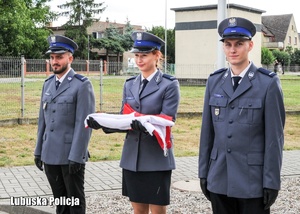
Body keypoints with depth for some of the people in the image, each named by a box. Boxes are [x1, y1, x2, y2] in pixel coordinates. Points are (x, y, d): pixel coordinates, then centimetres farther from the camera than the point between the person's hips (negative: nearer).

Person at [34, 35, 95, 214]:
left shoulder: (82, 85, -10)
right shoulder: (48, 83, 11)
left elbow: (85, 123, -15)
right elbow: (43, 120, 14)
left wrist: (76, 156, -18)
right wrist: (39, 151, 11)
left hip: (71, 155, -6)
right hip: (50, 154, 6)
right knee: (59, 199, 16)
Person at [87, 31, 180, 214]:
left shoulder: (169, 84, -5)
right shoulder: (130, 84, 10)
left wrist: (145, 125, -32)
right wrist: (103, 123, -12)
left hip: (156, 158, -5)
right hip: (132, 157, 5)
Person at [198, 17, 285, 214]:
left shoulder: (268, 83, -6)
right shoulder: (214, 81, 6)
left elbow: (274, 137, -8)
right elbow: (207, 131, 8)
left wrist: (272, 182, -10)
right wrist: (204, 173, 7)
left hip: (253, 180, -4)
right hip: (219, 179, 4)